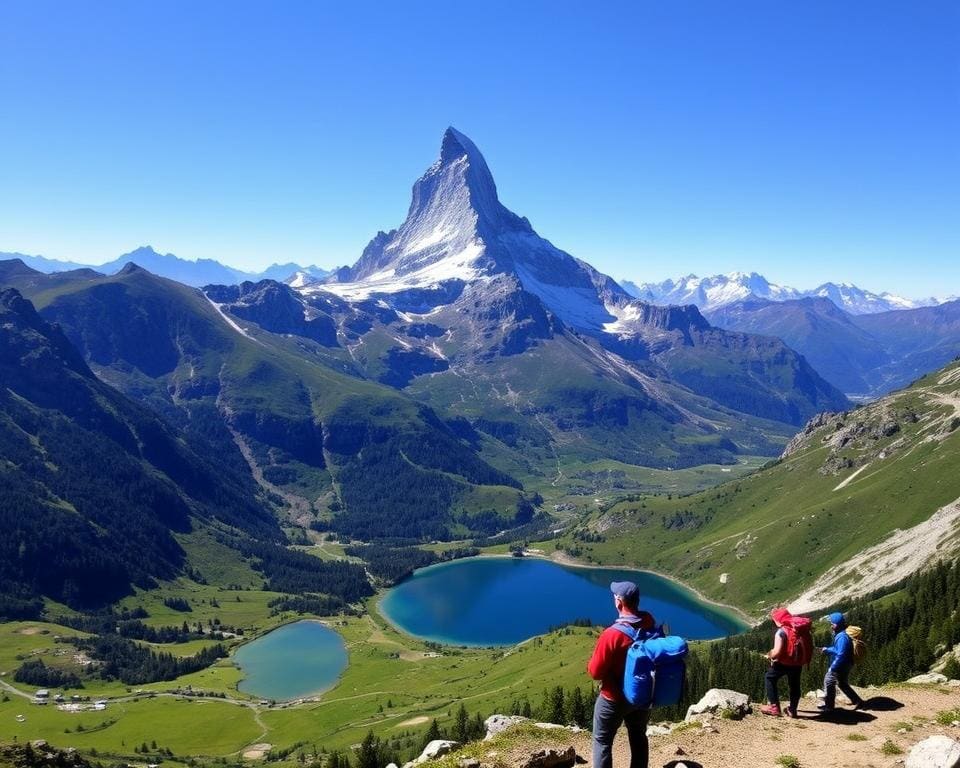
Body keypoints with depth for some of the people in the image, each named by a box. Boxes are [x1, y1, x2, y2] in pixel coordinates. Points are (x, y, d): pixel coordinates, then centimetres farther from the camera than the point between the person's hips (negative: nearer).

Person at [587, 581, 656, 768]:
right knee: (639, 738, 23)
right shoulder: (650, 624, -12)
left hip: (615, 699, -5)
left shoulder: (612, 634, -30)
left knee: (602, 741, 12)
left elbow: (595, 671, -20)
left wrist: (591, 664, 0)